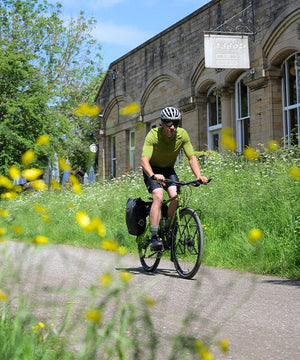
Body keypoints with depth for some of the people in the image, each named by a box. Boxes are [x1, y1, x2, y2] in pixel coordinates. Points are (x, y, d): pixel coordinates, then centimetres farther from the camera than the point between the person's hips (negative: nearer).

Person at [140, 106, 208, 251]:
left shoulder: (182, 134, -18)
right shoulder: (153, 135, -28)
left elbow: (191, 158, -16)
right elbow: (144, 160, -39)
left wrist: (199, 175, -34)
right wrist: (153, 176, -57)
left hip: (168, 169, 4)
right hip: (152, 170, -3)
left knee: (176, 197, -20)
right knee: (158, 196, -27)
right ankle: (154, 237, -28)